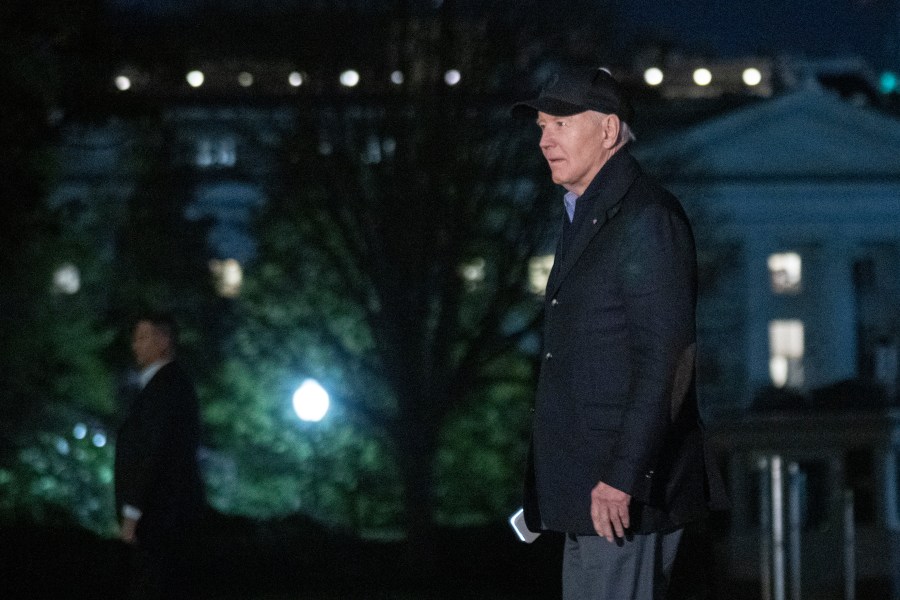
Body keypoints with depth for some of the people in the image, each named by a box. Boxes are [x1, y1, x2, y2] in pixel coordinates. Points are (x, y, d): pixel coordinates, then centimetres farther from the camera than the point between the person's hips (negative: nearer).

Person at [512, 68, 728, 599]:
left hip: (625, 493, -10)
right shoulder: (583, 218, 20)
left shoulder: (647, 217, -11)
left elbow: (666, 359, -19)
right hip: (584, 489, 10)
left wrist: (622, 477, -23)